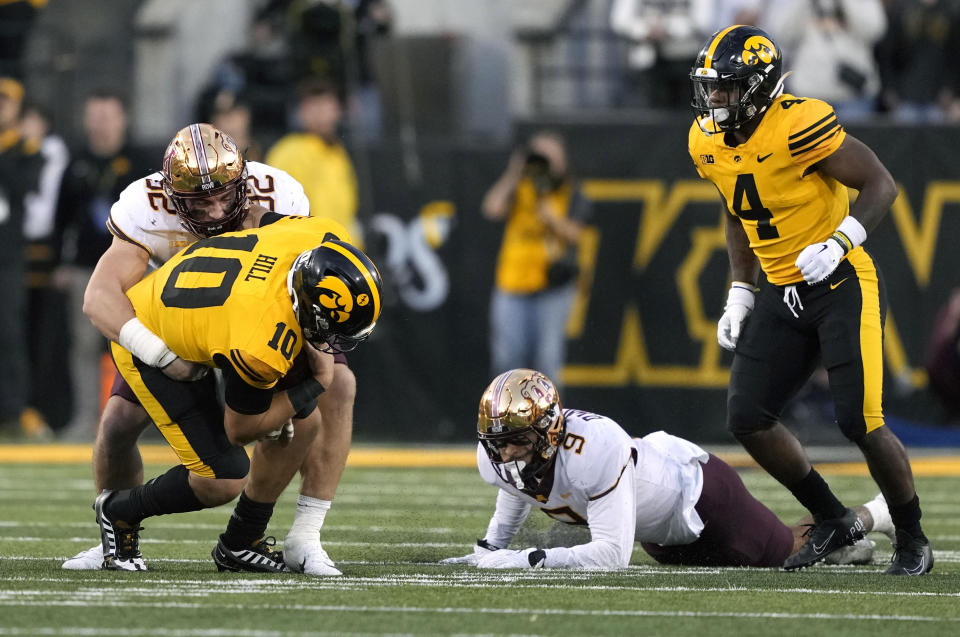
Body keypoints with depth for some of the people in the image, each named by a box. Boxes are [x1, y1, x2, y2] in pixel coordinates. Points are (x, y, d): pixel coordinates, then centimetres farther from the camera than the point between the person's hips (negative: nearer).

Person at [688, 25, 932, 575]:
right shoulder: (708, 143, 3)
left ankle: (914, 540, 5)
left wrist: (837, 244, -27)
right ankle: (834, 521, 17)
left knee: (860, 420, -15)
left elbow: (882, 185, -16)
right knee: (747, 418, 0)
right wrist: (741, 294, 14)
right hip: (782, 295, 8)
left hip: (841, 284, -8)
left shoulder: (798, 126, -21)